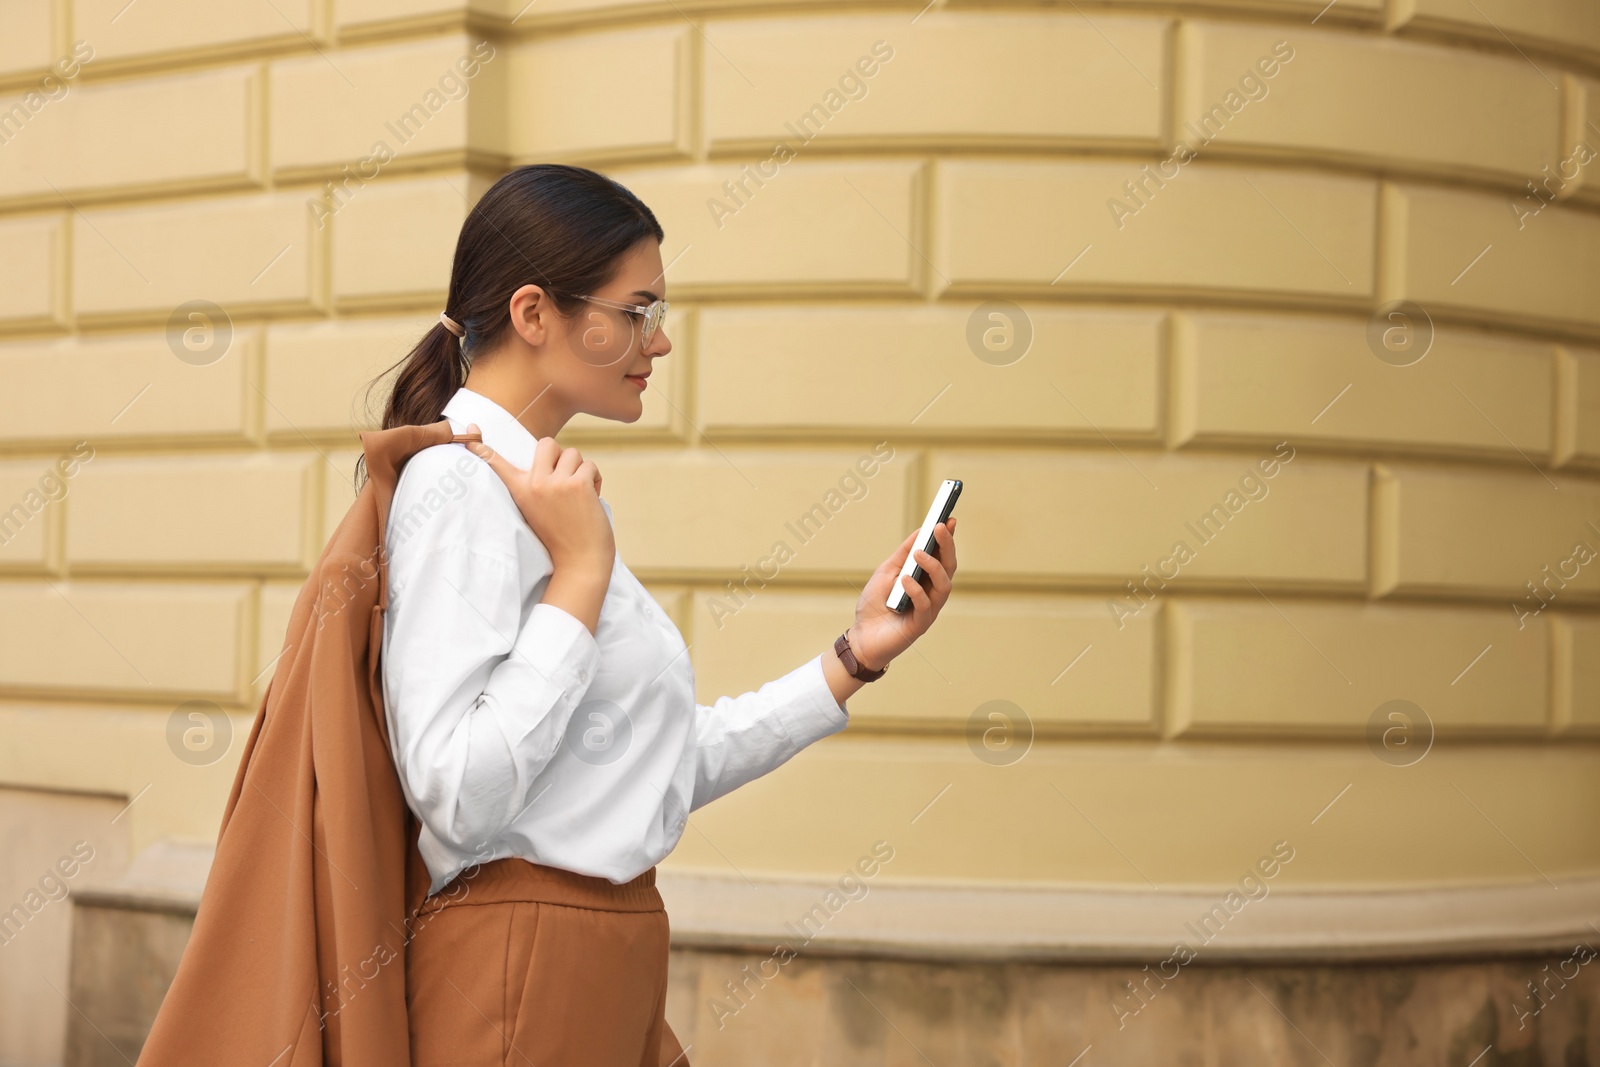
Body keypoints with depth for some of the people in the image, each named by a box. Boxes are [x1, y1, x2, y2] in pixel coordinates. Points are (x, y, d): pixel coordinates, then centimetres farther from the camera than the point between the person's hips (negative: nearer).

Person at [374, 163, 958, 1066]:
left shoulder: (546, 491, 14)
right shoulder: (461, 485, -14)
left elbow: (669, 765, 14)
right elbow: (458, 799, -25)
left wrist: (857, 656, 10)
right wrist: (580, 576, -19)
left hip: (612, 965, 9)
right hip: (523, 971, -9)